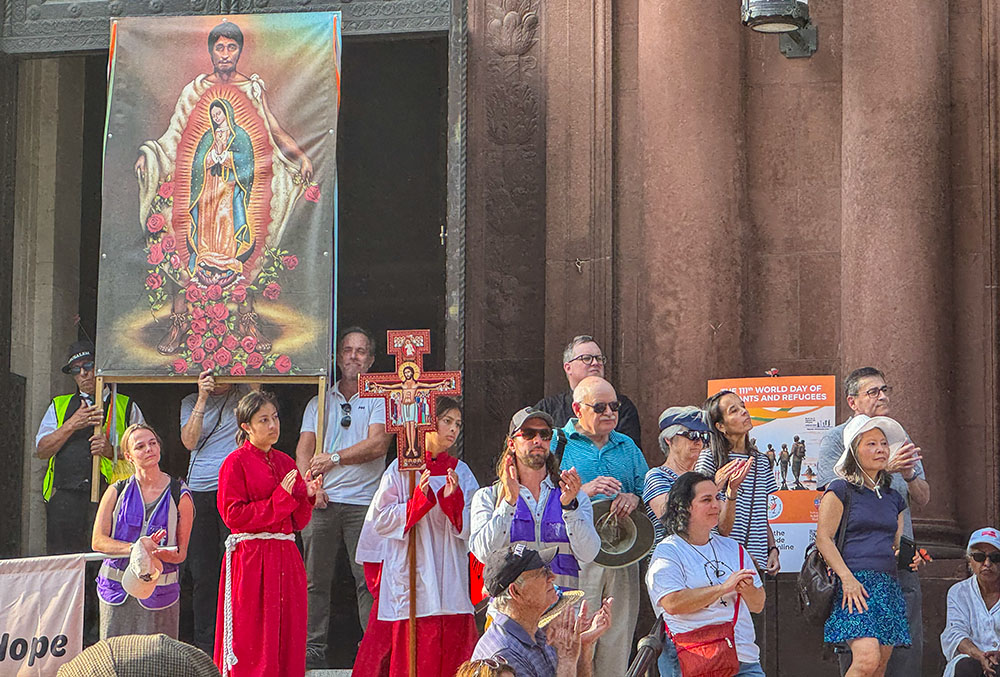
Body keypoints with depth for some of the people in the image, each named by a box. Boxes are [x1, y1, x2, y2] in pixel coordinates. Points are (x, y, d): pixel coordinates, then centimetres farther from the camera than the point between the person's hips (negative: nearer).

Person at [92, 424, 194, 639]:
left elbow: (181, 553, 3)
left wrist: (164, 554, -21)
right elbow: (98, 541, 1)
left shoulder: (179, 495, 3)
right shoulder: (117, 491, 6)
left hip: (160, 589, -1)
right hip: (117, 587, 1)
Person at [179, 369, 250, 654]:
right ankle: (204, 648, 9)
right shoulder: (190, 403, 15)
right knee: (202, 575, 3)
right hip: (199, 493, 3)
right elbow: (189, 441, 0)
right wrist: (202, 399, -7)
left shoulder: (244, 396, 10)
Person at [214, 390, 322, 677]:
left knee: (287, 640, 3)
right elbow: (234, 515, -11)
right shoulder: (235, 462, -2)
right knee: (253, 647, -5)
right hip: (251, 559, -6)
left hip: (286, 560, 6)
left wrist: (306, 496, -5)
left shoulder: (285, 462, 15)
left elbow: (297, 522, 15)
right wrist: (281, 498, -13)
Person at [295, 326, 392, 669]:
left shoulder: (380, 399, 8)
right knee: (316, 578, 2)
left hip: (364, 502, -3)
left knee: (369, 578, -7)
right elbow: (304, 450, 9)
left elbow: (377, 444, -7)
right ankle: (313, 648, 6)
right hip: (321, 501, 3)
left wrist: (335, 458, -12)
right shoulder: (319, 402, 17)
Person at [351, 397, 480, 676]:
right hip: (407, 577, -2)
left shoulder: (460, 472, 11)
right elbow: (381, 521, -2)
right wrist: (420, 499, -12)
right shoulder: (401, 469, 4)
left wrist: (453, 499, -13)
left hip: (449, 577, 2)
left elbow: (468, 528, 4)